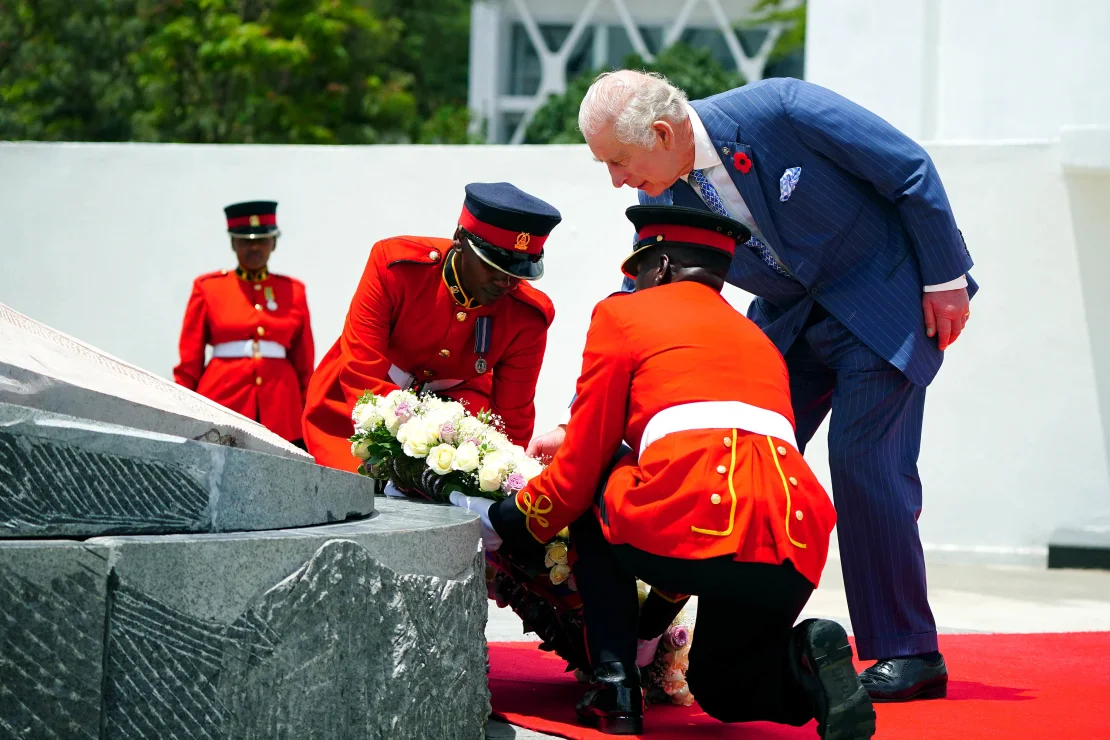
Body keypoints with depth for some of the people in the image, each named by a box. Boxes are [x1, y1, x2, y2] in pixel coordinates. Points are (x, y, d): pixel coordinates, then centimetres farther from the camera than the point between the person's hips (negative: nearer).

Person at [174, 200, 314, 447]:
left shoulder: (293, 291, 11)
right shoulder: (208, 288, 7)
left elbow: (305, 363, 13)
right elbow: (189, 362, 8)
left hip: (280, 410, 1)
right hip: (222, 403, -1)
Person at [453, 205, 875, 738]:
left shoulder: (622, 314, 16)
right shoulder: (757, 339, 33)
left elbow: (580, 468, 13)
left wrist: (505, 524, 32)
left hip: (696, 523, -5)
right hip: (795, 560, 6)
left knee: (590, 507, 28)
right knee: (720, 690, 29)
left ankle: (614, 693, 15)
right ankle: (803, 667, -5)